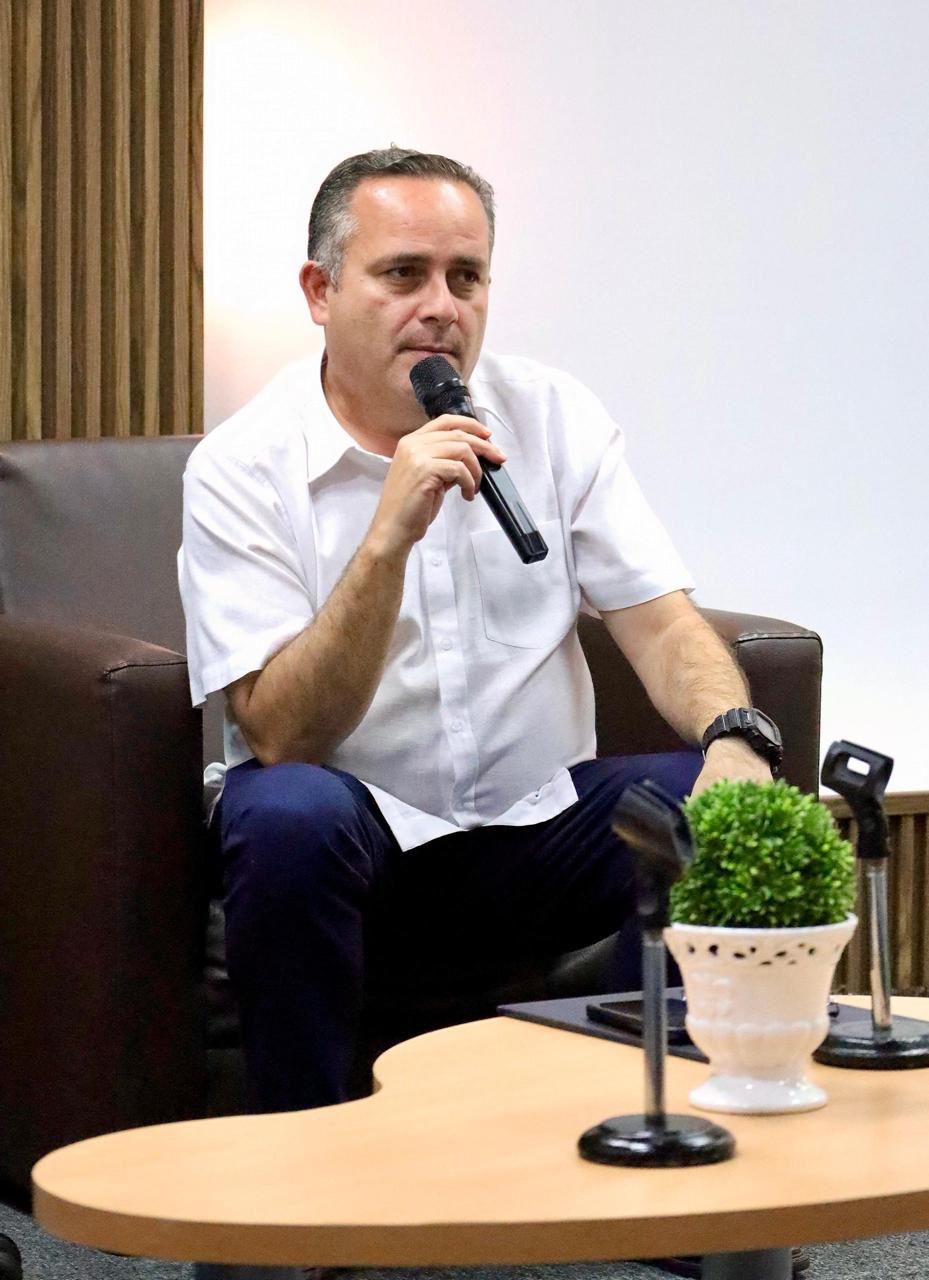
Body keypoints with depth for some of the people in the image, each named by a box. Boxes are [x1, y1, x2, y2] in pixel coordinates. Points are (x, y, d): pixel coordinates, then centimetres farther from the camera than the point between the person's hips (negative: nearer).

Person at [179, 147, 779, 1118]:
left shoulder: (556, 417, 3)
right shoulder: (241, 470, -8)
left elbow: (658, 621, -2)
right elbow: (283, 736, -17)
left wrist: (736, 738, -25)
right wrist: (390, 537, -29)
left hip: (539, 822, 3)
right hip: (357, 839, -3)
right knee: (287, 817, -35)